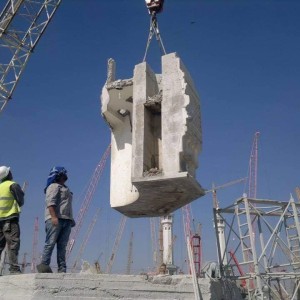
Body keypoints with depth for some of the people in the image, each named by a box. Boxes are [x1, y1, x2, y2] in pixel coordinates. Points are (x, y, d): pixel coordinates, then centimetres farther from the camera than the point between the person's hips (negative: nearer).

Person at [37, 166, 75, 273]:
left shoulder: (65, 189, 30)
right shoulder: (54, 186, 2)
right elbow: (50, 202, -12)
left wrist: (71, 220, 21)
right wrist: (53, 216, -23)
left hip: (66, 220, 8)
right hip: (55, 219, -8)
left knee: (62, 245, 1)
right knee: (50, 243, -12)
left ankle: (62, 269, -3)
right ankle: (44, 265, -12)